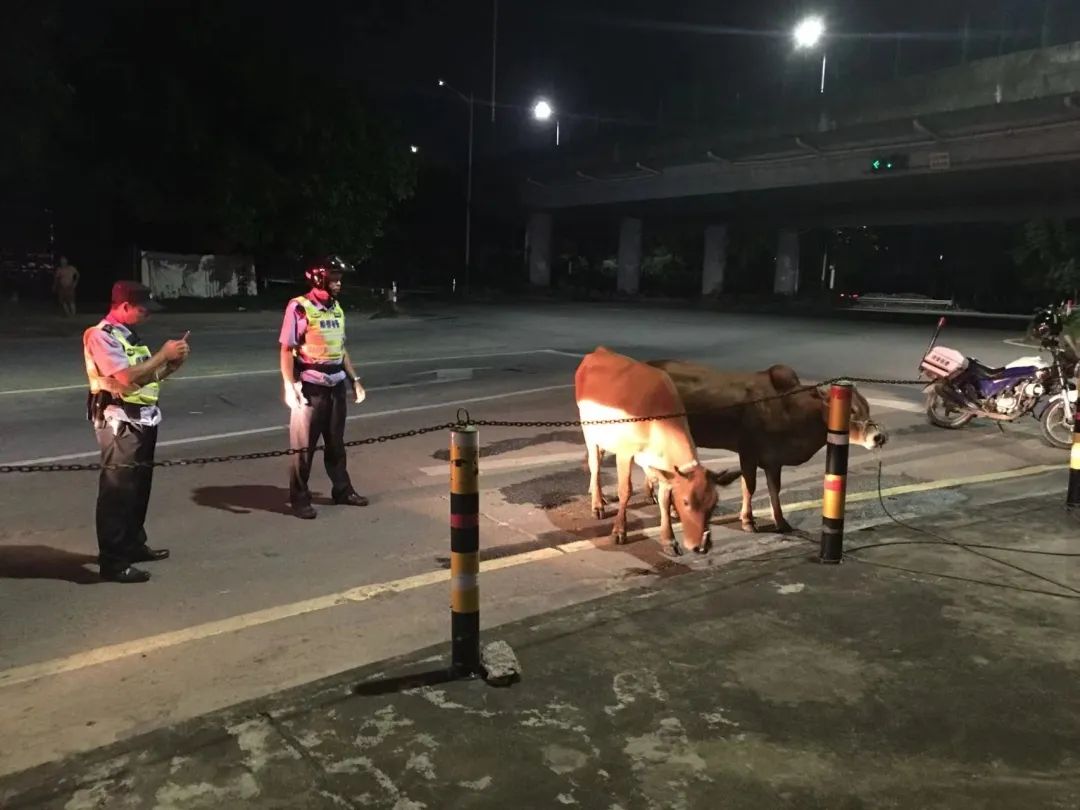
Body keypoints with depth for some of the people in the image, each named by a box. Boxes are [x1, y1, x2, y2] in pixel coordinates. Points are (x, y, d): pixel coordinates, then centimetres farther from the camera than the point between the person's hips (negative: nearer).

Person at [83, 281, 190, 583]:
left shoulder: (128, 334, 17)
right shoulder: (101, 335, -12)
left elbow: (146, 375, 17)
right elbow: (128, 377, -22)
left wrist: (173, 363, 2)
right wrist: (163, 354, -13)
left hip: (144, 419, 9)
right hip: (119, 422, -9)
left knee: (139, 486, 17)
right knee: (117, 490, -6)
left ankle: (134, 544, 30)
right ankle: (112, 561, -1)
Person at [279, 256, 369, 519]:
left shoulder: (336, 308, 9)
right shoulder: (299, 307, -12)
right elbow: (287, 350, -13)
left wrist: (354, 379, 14)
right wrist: (289, 386, -20)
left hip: (336, 386, 6)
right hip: (310, 387, -6)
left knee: (336, 442, 17)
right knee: (303, 446, 1)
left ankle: (342, 490, 29)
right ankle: (299, 499, 10)